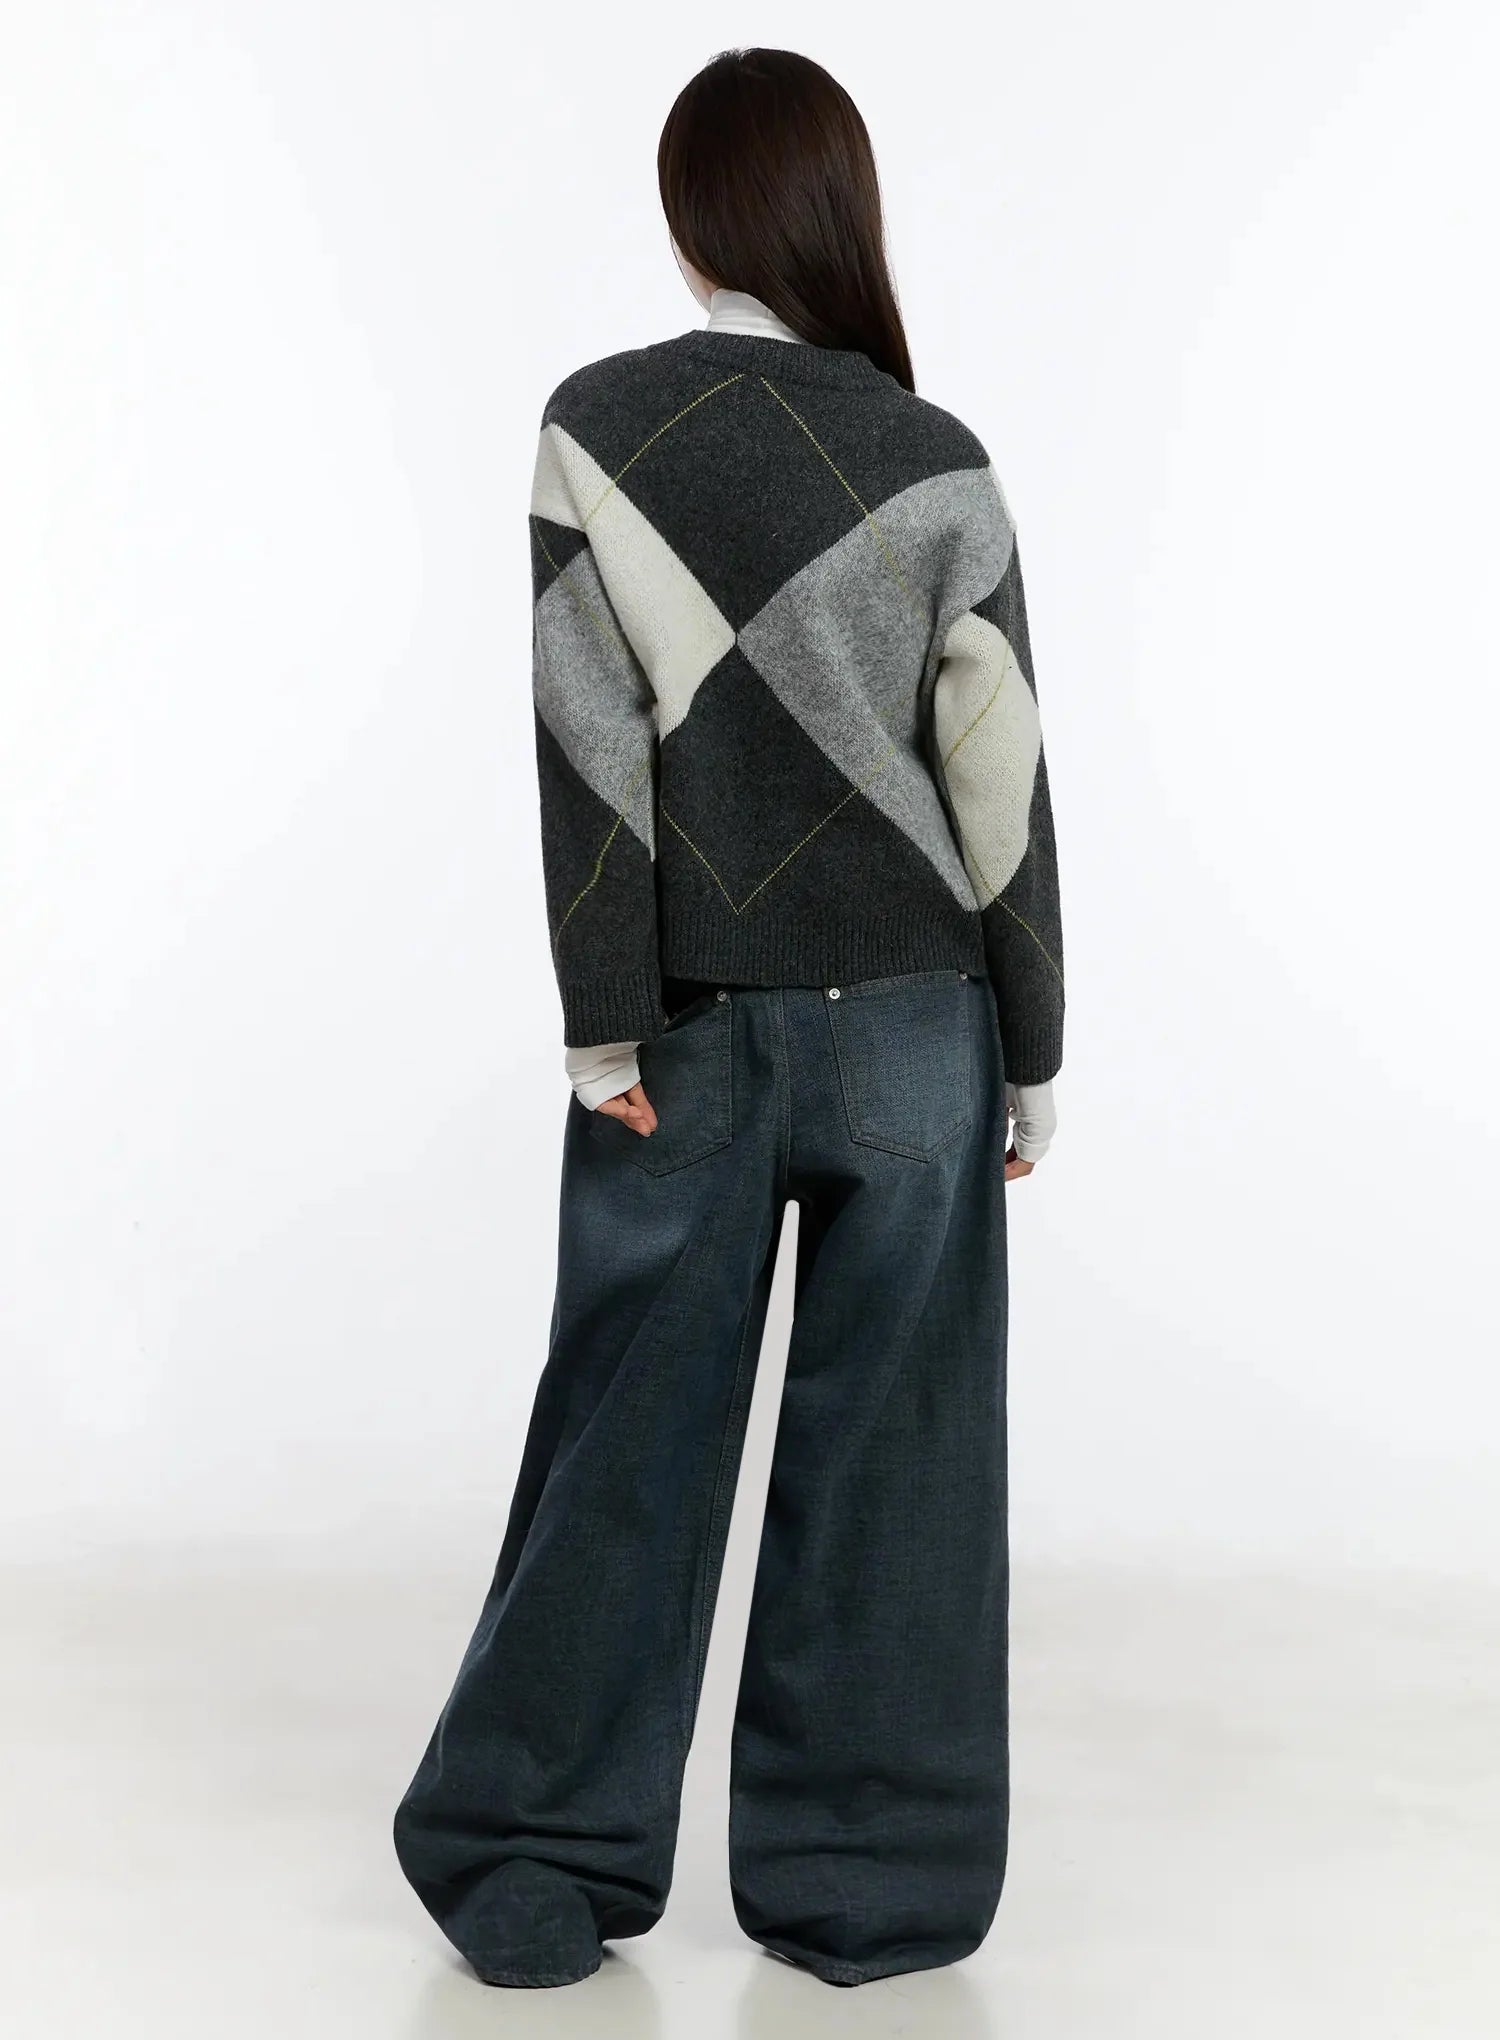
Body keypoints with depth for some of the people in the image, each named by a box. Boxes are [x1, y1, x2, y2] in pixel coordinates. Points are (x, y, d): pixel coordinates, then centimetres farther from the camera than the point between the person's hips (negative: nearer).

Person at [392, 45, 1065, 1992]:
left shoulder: (596, 428, -2)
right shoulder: (935, 461, -2)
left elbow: (587, 735, -8)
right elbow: (999, 773, -2)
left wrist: (604, 1026, -6)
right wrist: (1031, 1054, 6)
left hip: (690, 1028, 1)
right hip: (907, 1026, 0)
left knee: (628, 1443, 9)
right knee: (886, 1458, 6)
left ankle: (537, 1869, 17)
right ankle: (866, 1884, 15)